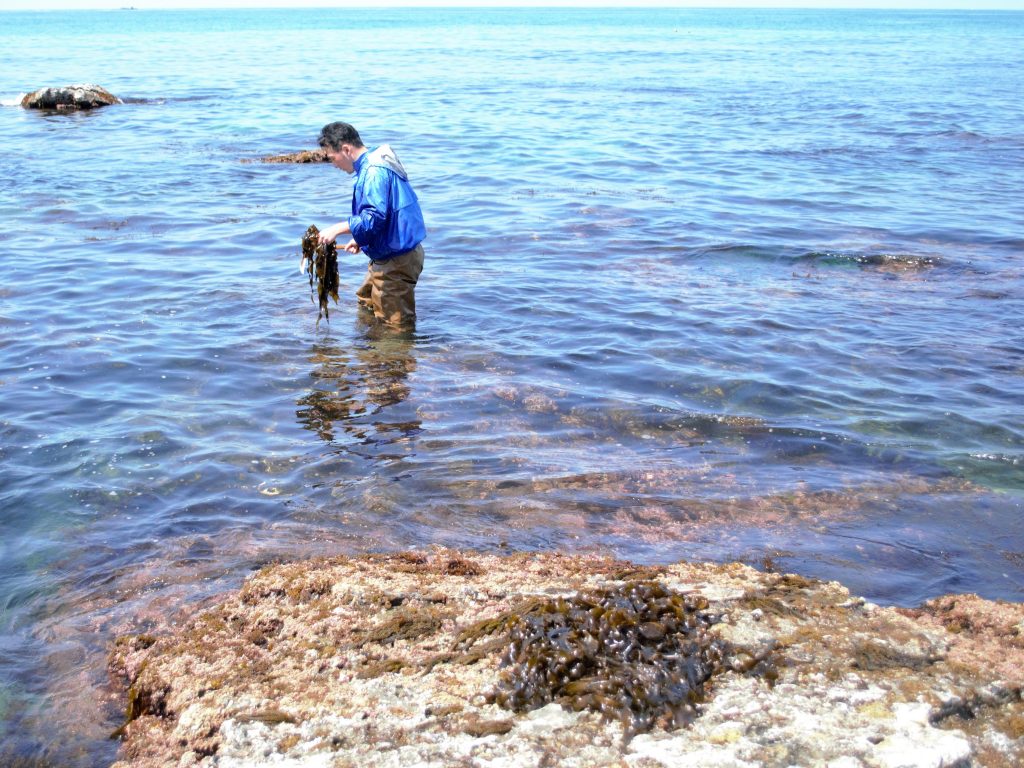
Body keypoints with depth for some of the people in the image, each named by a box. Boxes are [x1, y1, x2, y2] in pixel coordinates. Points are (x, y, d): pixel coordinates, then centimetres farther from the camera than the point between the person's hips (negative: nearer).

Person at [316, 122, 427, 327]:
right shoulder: (371, 165, 11)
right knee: (366, 303, 27)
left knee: (395, 323, -1)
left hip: (396, 260, -11)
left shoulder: (373, 171, -22)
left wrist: (338, 229, -24)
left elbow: (374, 217, -31)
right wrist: (361, 239, 17)